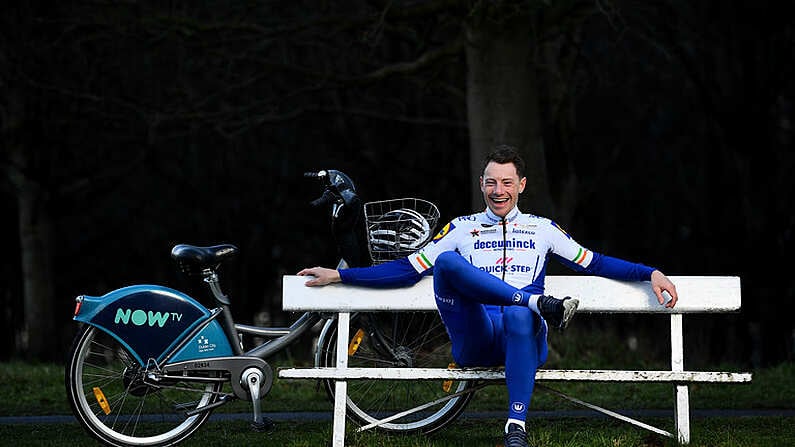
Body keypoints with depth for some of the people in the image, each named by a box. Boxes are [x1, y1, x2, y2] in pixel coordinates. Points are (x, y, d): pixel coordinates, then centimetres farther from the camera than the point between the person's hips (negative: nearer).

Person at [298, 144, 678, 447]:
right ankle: (541, 304, -33)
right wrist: (338, 276, 12)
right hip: (474, 339, 0)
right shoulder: (461, 229, 23)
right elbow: (407, 269, 18)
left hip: (524, 341, 0)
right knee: (446, 262, -25)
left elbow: (594, 263, 18)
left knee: (519, 315, -40)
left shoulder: (542, 229, 23)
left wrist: (650, 274, 5)